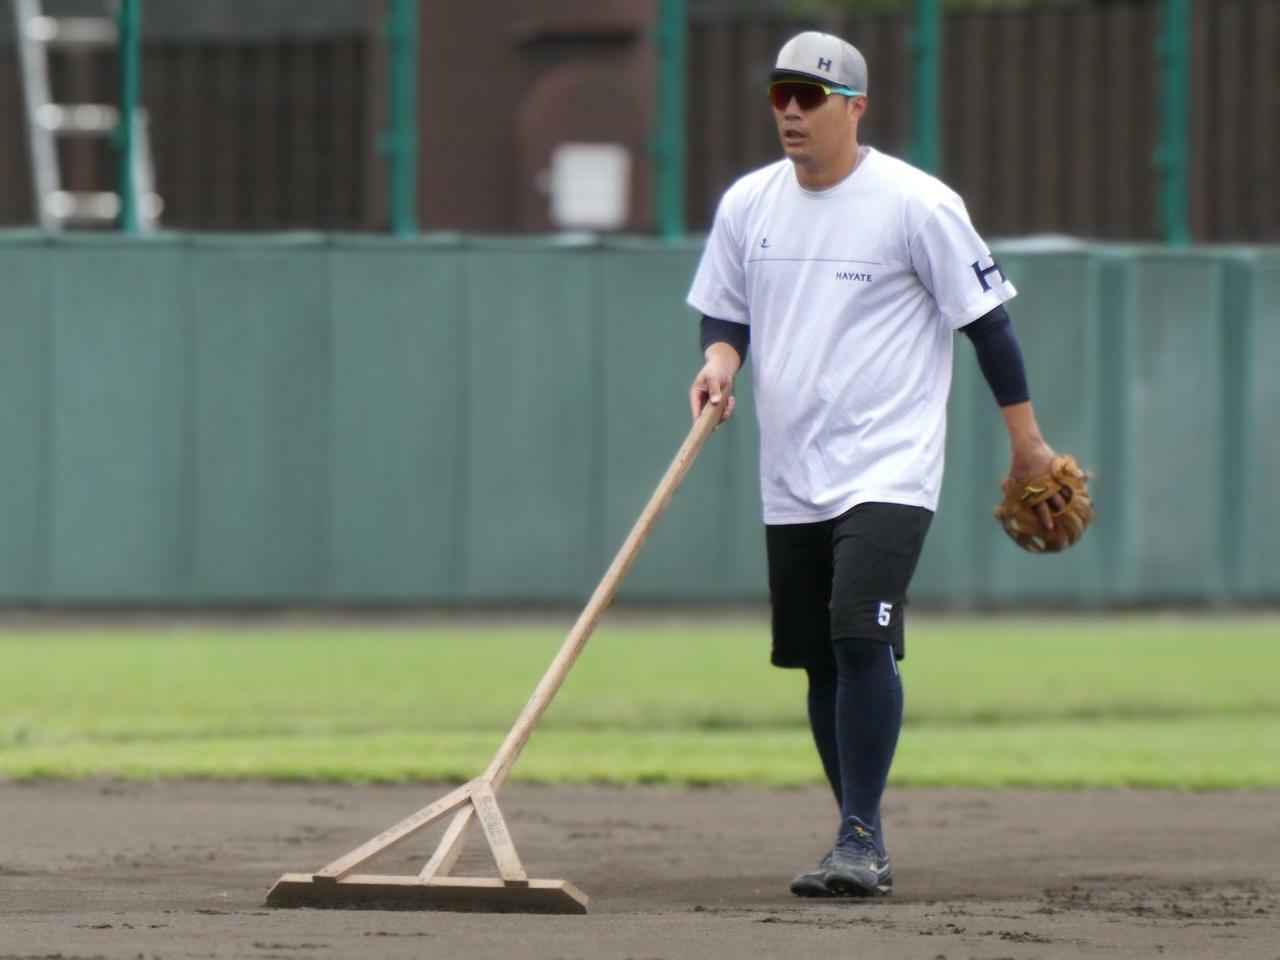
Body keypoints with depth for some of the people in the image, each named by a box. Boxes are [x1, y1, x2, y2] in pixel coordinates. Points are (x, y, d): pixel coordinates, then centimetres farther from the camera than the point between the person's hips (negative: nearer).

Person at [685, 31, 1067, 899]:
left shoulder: (918, 206, -8)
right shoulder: (747, 204, 7)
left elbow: (986, 317, -3)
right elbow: (726, 314, 18)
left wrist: (1029, 445, -1)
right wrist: (720, 363, -5)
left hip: (887, 473, -6)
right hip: (790, 481, 6)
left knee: (861, 636, -20)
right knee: (822, 661, 7)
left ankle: (862, 841, -17)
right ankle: (863, 847, 17)